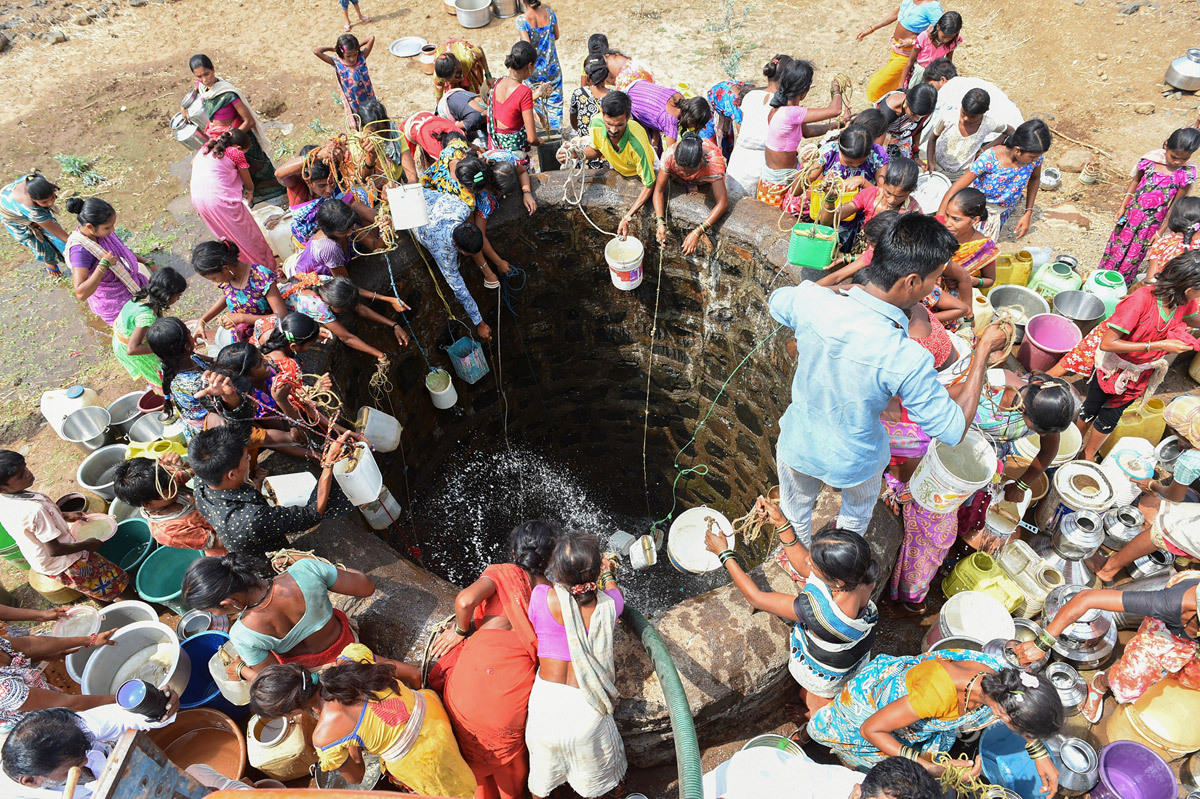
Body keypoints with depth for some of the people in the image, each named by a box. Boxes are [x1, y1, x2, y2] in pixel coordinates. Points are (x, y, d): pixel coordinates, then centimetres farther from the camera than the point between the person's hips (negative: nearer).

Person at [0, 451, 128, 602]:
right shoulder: (35, 509, -38)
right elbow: (54, 550, -30)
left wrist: (65, 516, 9)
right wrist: (88, 544, -16)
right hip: (64, 566, -9)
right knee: (116, 580, 2)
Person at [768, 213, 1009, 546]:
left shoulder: (811, 301, -29)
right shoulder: (906, 360, -38)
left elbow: (776, 300, -2)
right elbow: (953, 430, -22)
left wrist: (844, 283, -6)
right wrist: (984, 351, -15)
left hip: (797, 446, 2)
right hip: (853, 463, -2)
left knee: (797, 512, 35)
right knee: (857, 514, 36)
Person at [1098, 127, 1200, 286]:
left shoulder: (1187, 173, -16)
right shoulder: (1152, 159, -12)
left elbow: (1175, 205, -9)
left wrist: (1160, 232, -7)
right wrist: (1122, 206, 2)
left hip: (1152, 221, -2)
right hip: (1132, 212, 2)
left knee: (1134, 255, 8)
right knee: (1117, 245, 15)